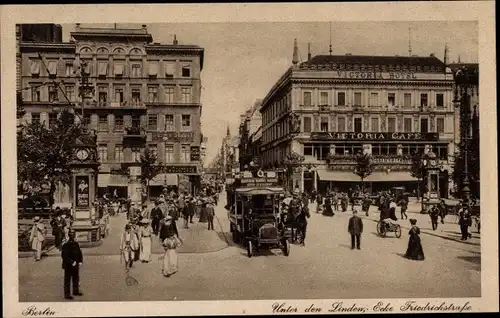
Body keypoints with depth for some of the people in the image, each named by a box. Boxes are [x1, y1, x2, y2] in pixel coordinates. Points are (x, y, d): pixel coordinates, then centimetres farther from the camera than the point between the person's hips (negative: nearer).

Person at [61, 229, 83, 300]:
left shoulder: (76, 244, 7)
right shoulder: (65, 245, -15)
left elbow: (80, 253, 12)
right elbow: (64, 256, -21)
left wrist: (80, 261, 0)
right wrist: (71, 262, -22)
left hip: (76, 265, 7)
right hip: (68, 266, -7)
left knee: (76, 279, 18)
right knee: (67, 280, 2)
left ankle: (76, 291, 33)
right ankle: (67, 294, 10)